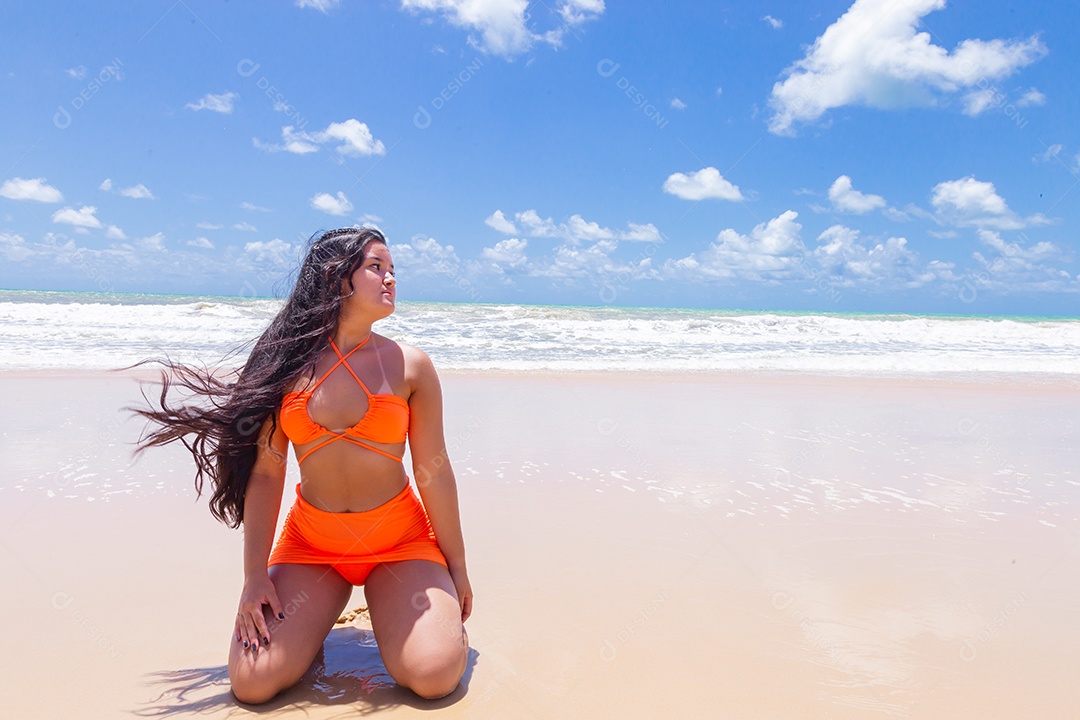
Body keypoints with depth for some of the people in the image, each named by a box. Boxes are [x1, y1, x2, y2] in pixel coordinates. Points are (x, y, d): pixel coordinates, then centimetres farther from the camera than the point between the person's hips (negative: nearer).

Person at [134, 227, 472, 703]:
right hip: (310, 541, 1)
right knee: (252, 683, -11)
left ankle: (389, 604, 14)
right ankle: (321, 609, 18)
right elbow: (265, 472, -2)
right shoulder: (287, 364, -3)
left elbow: (434, 471, -4)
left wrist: (457, 568, 2)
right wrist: (255, 575, -4)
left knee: (434, 676, -18)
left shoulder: (409, 366, -6)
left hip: (399, 540, -1)